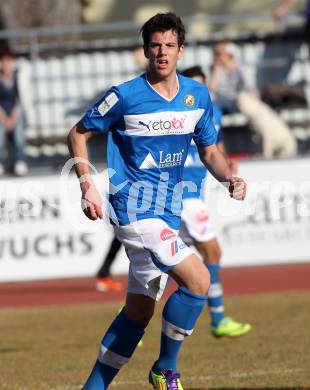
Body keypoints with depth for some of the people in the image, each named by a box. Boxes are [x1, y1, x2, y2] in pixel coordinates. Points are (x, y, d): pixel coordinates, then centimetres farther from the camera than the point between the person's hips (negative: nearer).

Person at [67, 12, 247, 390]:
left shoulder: (197, 95, 5)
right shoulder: (125, 96, -11)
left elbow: (209, 150, 15)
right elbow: (78, 133, 1)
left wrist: (228, 177, -6)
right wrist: (87, 186, -10)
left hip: (166, 213, 7)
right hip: (133, 208, -7)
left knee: (138, 312, 11)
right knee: (198, 280, -20)